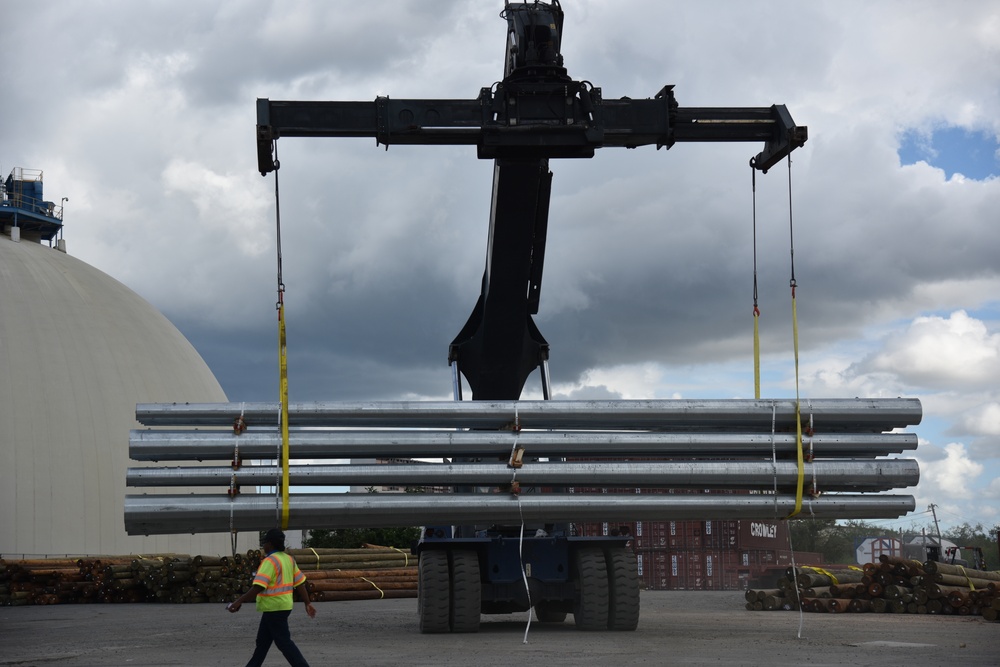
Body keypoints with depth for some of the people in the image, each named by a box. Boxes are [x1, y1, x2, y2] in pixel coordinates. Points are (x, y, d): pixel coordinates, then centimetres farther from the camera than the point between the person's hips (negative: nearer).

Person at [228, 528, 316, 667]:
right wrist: (308, 603, 17)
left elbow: (258, 587, -26)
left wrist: (239, 601, -23)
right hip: (284, 605, 9)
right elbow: (300, 583, 12)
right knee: (262, 642, 16)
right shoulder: (289, 559, 9)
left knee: (284, 642, -4)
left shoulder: (270, 561, -18)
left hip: (274, 608, -9)